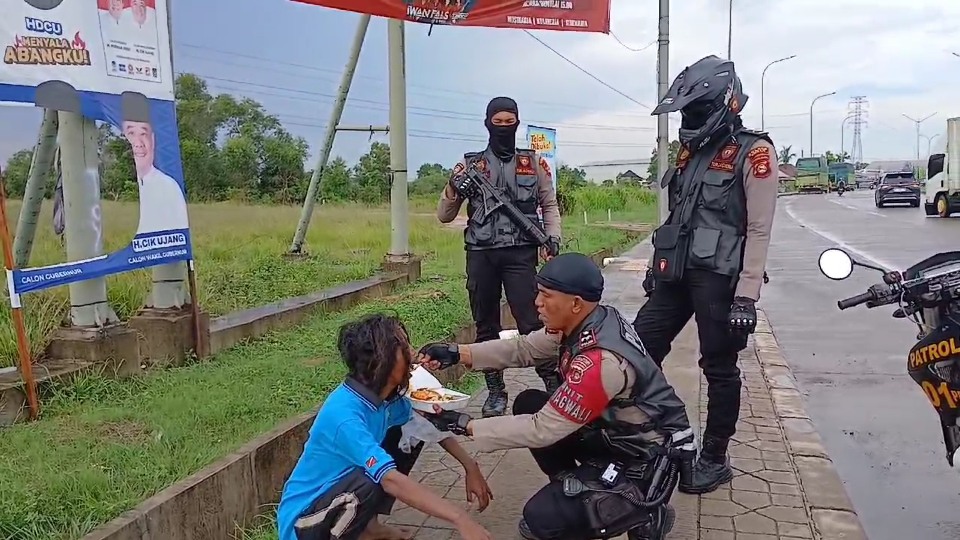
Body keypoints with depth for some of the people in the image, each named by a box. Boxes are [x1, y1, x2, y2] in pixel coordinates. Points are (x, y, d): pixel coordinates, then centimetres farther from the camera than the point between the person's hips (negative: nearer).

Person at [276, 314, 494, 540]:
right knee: (378, 479, -35)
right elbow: (391, 480, -40)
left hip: (342, 492, 8)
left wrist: (470, 467, 0)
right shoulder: (343, 414, -33)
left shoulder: (385, 395, -8)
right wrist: (460, 518, -43)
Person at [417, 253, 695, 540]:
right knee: (528, 404, 4)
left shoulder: (602, 361, -33)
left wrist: (466, 425, -21)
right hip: (617, 432, 9)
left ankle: (645, 515, 3)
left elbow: (543, 429, -26)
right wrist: (458, 353, -7)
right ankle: (574, 490, 15)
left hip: (648, 462, -9)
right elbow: (524, 348, 3)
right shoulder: (583, 323, -8)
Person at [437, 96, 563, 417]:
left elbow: (550, 204, 15)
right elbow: (444, 216, 8)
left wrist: (552, 235, -3)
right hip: (480, 255, 2)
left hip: (520, 253, -2)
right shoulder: (471, 165, 8)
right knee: (486, 327, 7)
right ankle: (495, 391, 19)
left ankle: (554, 383, 2)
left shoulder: (533, 163, 8)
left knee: (531, 322, -8)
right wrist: (453, 188, -12)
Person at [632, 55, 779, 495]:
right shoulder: (691, 150, 15)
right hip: (676, 273, 7)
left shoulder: (753, 152, -8)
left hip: (718, 277, -7)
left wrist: (747, 296, -17)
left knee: (719, 369, 4)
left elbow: (759, 231, -13)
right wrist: (656, 264, 21)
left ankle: (715, 459, 19)